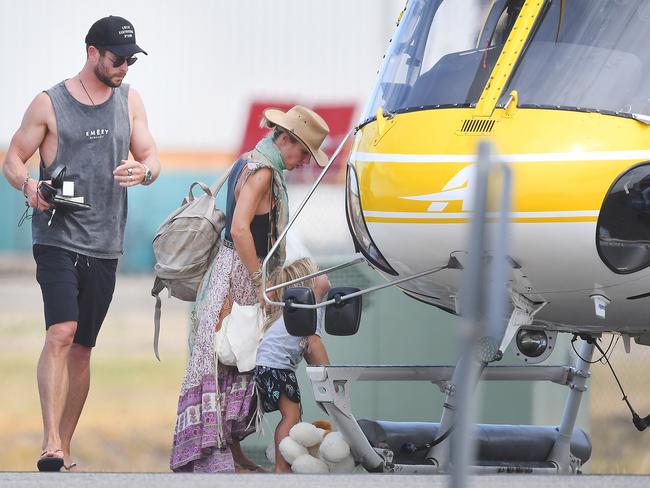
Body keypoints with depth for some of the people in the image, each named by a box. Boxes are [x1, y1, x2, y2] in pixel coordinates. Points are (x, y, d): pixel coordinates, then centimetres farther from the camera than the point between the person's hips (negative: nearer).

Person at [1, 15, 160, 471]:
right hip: (57, 239, -5)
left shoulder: (129, 101, 12)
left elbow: (151, 157, 13)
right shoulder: (49, 104, -1)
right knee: (61, 334, -21)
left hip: (105, 245, 5)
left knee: (82, 348, 9)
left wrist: (143, 171, -12)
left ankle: (65, 447, 19)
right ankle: (50, 442, -26)